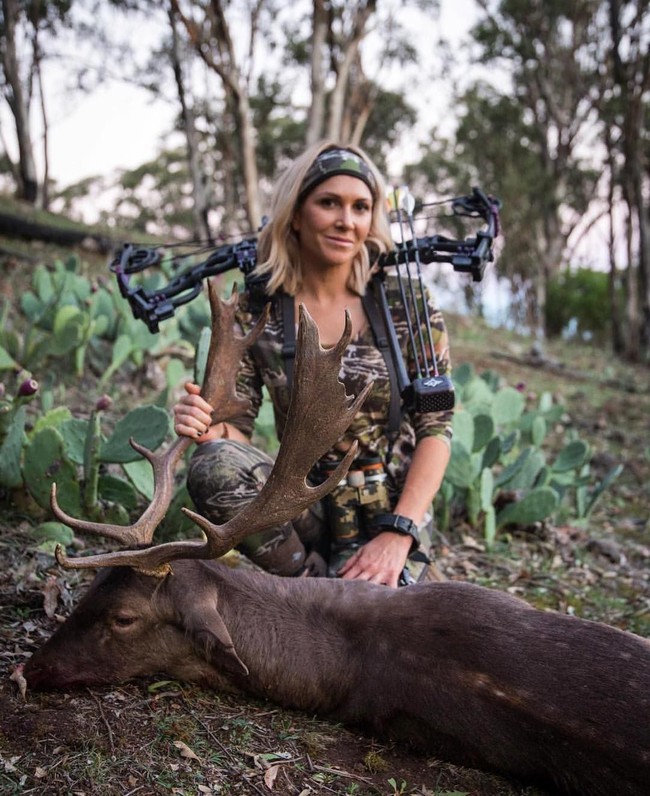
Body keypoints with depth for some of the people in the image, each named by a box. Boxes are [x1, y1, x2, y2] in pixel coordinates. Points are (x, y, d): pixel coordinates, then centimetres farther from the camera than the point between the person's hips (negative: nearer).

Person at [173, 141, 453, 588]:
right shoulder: (257, 310, -1)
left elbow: (437, 428, -6)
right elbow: (240, 425, -1)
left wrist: (398, 534, -17)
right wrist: (209, 429, -26)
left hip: (390, 512, -1)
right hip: (306, 506, 2)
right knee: (213, 466, -29)